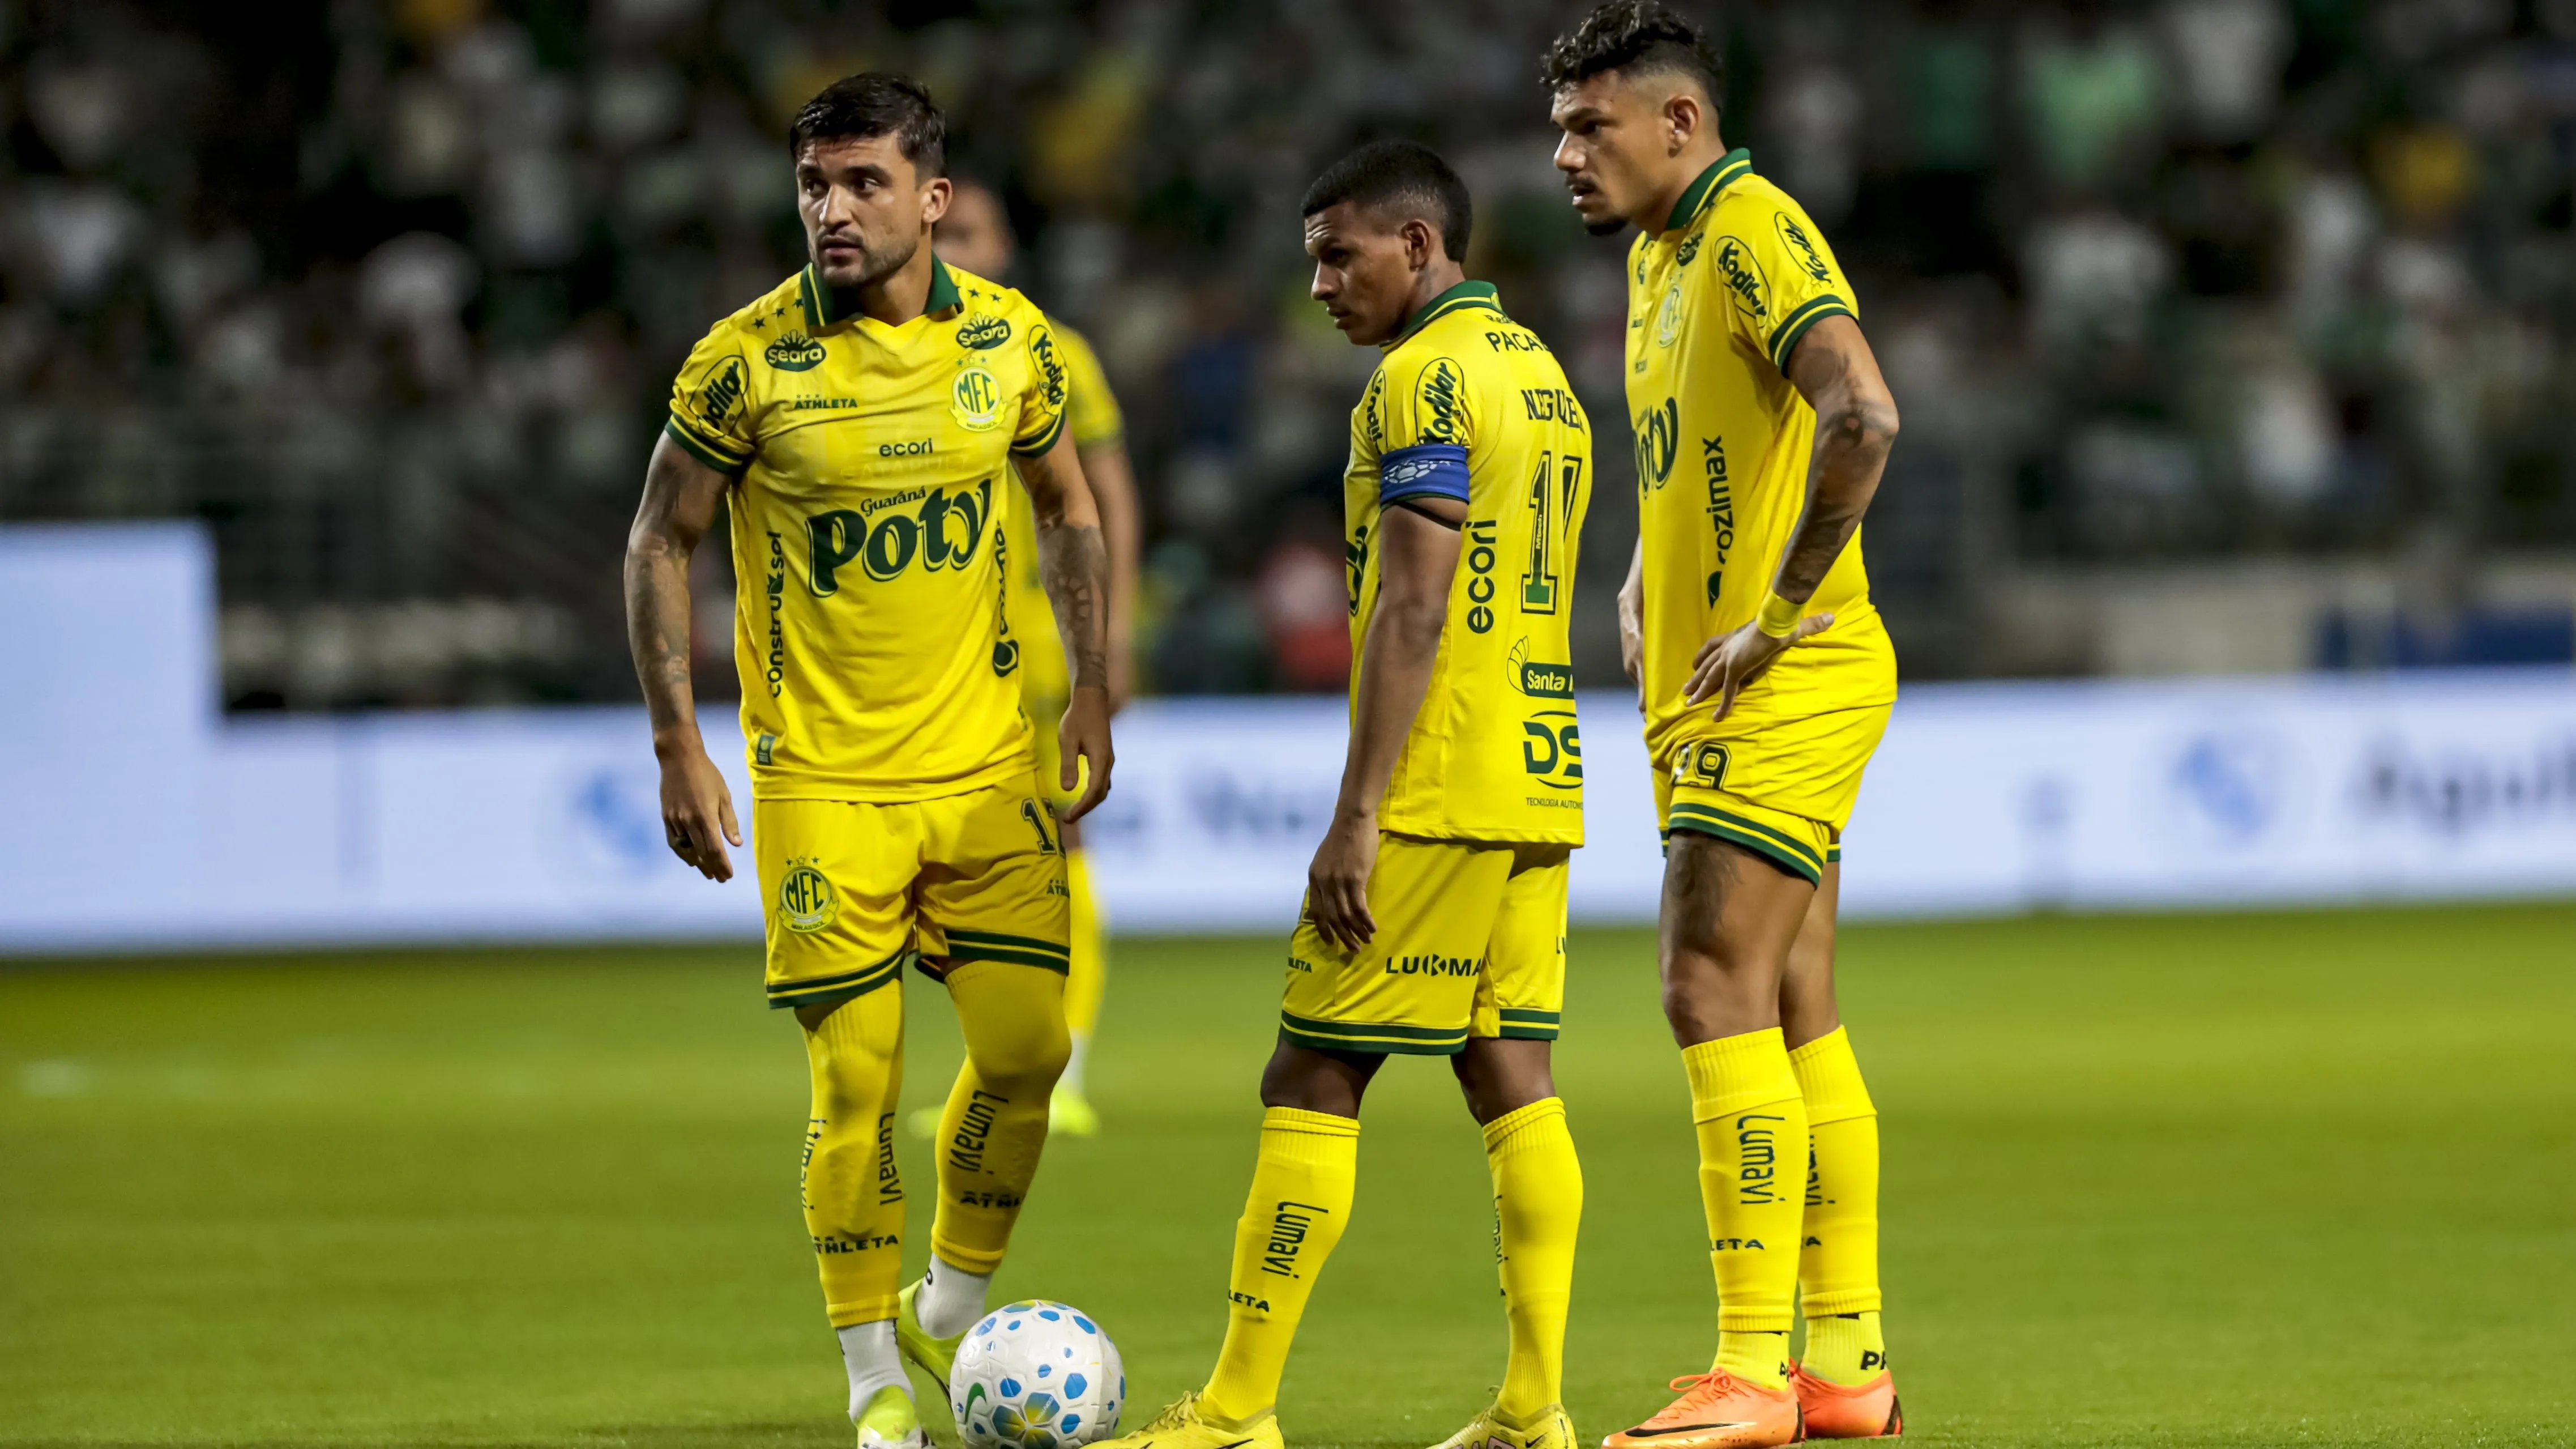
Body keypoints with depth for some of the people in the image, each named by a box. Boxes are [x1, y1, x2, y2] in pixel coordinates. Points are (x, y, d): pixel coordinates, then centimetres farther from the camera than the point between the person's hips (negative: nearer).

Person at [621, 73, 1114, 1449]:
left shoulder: (1009, 340, -1)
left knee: (1026, 1048, 0)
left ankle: (956, 1301, 24)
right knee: (858, 1086, -4)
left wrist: (1090, 692, 7)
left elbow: (1068, 510, 15)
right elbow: (660, 541, -1)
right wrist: (677, 746, -6)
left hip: (989, 762, 3)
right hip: (823, 779, -3)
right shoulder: (746, 361, -11)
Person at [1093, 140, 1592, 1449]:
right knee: (1510, 1075, 7)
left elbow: (1411, 614, -19)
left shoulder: (1425, 379, -12)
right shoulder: (1538, 371, 17)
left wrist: (1357, 815, -20)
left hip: (1438, 791, -9)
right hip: (1539, 786, 9)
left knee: (1312, 1083, -5)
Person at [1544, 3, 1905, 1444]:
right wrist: (1649, 578, 15)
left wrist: (1776, 618, -23)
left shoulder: (1755, 227, -14)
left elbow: (1864, 418, -29)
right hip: (1708, 693, 10)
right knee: (1795, 1017, 9)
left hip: (1788, 683, -10)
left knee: (1716, 991, -13)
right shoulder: (1662, 256, 16)